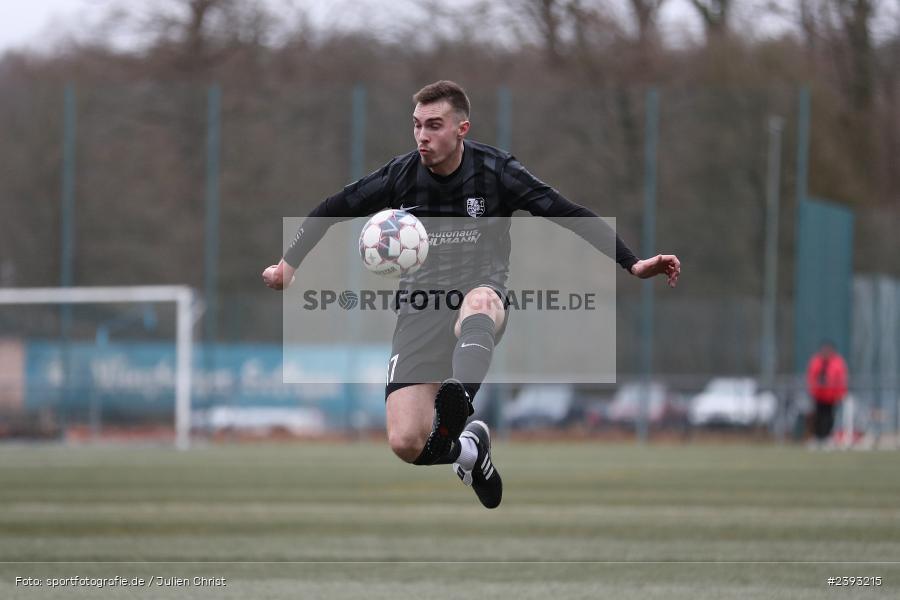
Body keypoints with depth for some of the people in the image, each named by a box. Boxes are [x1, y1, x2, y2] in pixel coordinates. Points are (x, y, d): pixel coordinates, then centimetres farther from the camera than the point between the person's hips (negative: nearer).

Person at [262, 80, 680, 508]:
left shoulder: (495, 171, -6)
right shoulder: (401, 176, -1)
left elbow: (571, 215, -7)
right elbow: (332, 211, 15)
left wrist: (633, 265, -14)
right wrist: (289, 263, 9)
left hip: (481, 293, -2)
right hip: (421, 310, 2)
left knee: (479, 300, -42)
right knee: (405, 444, -14)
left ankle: (456, 402, -67)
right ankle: (468, 448, 20)